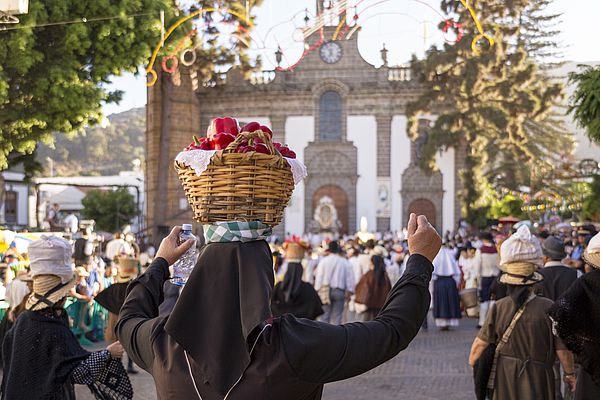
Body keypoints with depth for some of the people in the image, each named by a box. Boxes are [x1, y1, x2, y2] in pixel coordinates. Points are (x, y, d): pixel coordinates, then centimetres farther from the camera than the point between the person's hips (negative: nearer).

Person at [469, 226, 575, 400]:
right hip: (537, 380, -2)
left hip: (504, 379, 3)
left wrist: (472, 366, 17)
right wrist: (569, 374, 7)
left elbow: (480, 344, -2)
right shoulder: (549, 308, -14)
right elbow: (563, 348, -9)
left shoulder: (498, 308, -7)